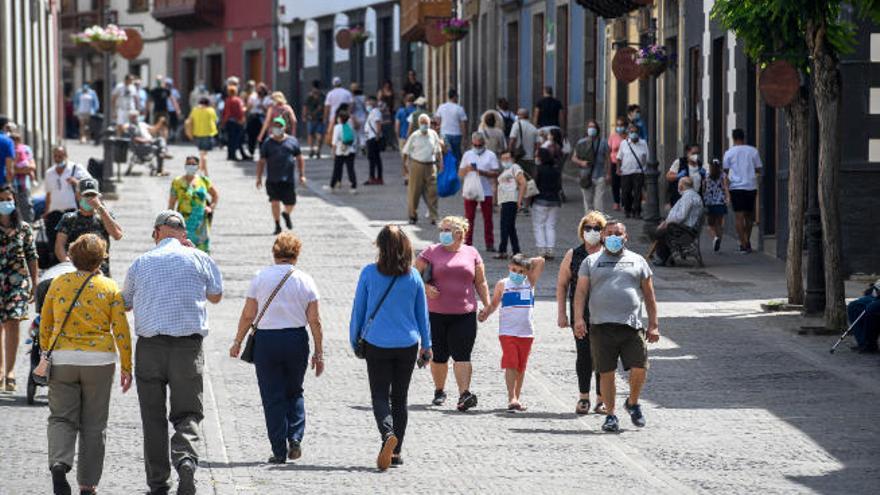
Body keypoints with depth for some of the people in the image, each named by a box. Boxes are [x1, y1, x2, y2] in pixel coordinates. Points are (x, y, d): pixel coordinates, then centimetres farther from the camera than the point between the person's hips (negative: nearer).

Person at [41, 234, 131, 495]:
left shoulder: (58, 284, 2)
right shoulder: (109, 288, -2)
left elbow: (45, 325, 7)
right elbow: (121, 331, -4)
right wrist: (126, 367, 3)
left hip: (62, 359, 1)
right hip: (99, 359, -1)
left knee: (61, 417, 7)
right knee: (93, 425, 9)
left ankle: (59, 463, -21)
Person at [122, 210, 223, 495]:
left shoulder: (140, 263, 6)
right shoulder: (199, 259, 3)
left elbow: (126, 303, 17)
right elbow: (216, 296, 18)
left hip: (150, 345, 1)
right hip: (188, 345, -1)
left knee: (153, 417, 8)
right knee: (187, 413, 5)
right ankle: (186, 459, -23)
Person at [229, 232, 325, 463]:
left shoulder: (261, 277, -3)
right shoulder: (305, 280, -1)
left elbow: (248, 315, -2)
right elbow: (314, 320, -2)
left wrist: (237, 342, 10)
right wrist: (319, 353, 4)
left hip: (266, 340, -1)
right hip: (297, 340, 1)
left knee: (273, 397, 5)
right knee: (294, 392, 19)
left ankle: (279, 451, 4)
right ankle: (295, 438, 1)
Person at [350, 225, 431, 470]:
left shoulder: (369, 273, -7)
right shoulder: (413, 276, 0)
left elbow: (358, 309, -1)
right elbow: (422, 313, 7)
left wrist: (354, 340, 12)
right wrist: (426, 345, 17)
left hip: (377, 343, -2)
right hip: (408, 344, 2)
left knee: (380, 395, 2)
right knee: (400, 398, 12)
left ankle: (388, 434, -26)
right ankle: (396, 452, 12)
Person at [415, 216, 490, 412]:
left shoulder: (472, 254, 9)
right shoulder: (431, 253, 4)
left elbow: (480, 282, 14)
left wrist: (487, 305, 7)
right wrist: (426, 288, -12)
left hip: (464, 314, 0)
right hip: (436, 314, 0)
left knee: (462, 355, -10)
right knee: (439, 356, 7)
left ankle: (464, 394, -17)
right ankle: (439, 391, 25)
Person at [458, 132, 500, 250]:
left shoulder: (490, 155, 4)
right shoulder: (467, 155, 10)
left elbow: (496, 173, -4)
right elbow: (460, 174, 8)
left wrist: (482, 172, -17)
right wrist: (467, 169, -13)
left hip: (486, 192, -1)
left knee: (488, 219, 1)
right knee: (469, 218, 1)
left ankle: (489, 244, 4)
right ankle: (467, 243, 6)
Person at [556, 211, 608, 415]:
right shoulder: (573, 255, 7)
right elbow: (562, 285, 10)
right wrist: (561, 313, 4)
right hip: (580, 314, 1)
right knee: (583, 355, 2)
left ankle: (601, 399, 8)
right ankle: (583, 398, 14)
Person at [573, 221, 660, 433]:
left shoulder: (637, 261, 15)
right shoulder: (591, 262, 13)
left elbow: (649, 296, 15)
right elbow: (580, 292, 4)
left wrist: (653, 325, 8)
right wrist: (578, 318, -11)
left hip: (632, 326, 0)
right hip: (601, 326, 0)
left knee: (639, 368, -8)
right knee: (606, 373, -1)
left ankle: (633, 403, 17)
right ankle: (610, 415, 8)